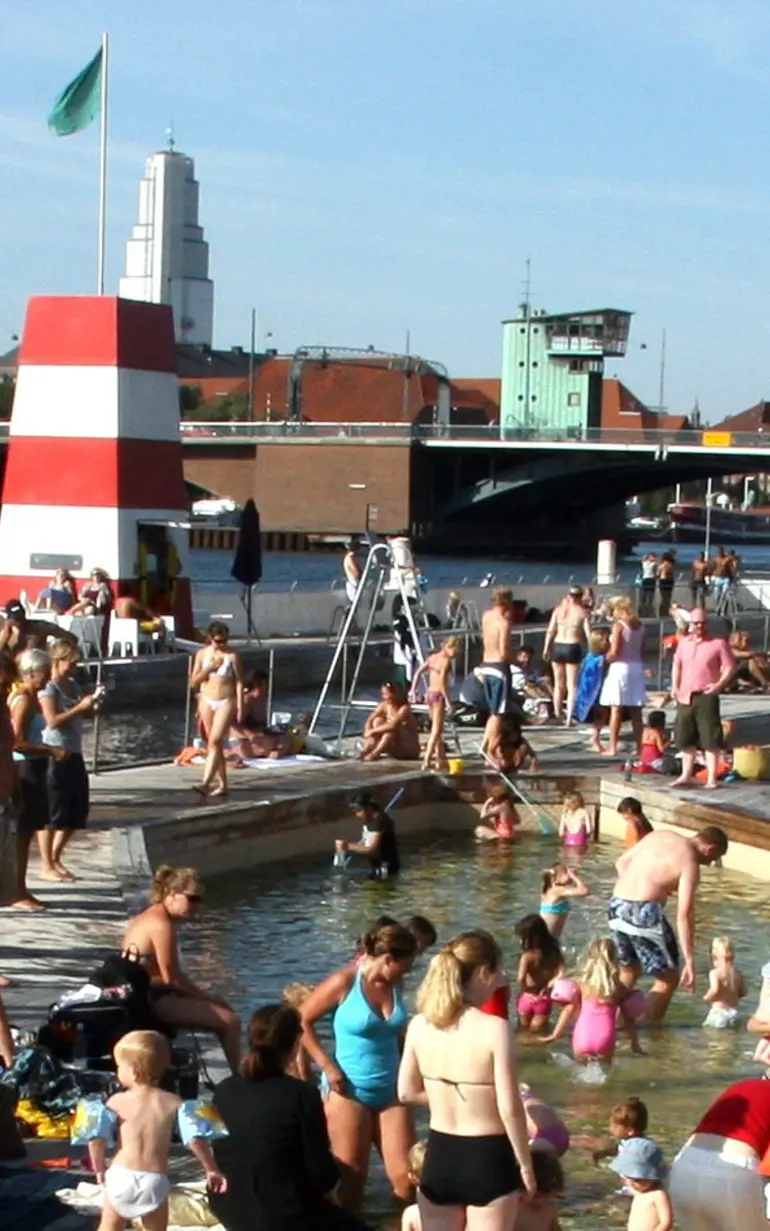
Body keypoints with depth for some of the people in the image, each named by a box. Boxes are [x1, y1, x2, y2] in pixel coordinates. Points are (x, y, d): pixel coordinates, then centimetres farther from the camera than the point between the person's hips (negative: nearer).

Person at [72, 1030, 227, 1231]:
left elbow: (97, 1137, -9)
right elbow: (195, 1138, -7)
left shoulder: (118, 1102, -3)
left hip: (121, 1177, 0)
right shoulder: (173, 1103, -1)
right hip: (154, 1181, 0)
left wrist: (99, 1168, 6)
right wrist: (211, 1169, 3)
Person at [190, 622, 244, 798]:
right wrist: (209, 668, -12)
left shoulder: (232, 656, -6)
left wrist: (240, 708, -8)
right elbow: (193, 682, 3)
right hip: (207, 702, 5)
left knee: (215, 742, -15)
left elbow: (239, 682, -4)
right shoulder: (202, 654, 4)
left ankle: (205, 783, -24)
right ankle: (222, 784, 17)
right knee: (214, 745, 9)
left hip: (225, 703, -5)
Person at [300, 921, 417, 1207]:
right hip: (349, 1090, -5)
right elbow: (302, 1021, -6)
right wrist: (327, 1066, -11)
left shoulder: (395, 983, 2)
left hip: (390, 1091, 5)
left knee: (407, 1180, 0)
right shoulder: (344, 982, -13)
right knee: (350, 1183, 2)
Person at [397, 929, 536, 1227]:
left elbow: (407, 1092, 7)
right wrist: (525, 1164, -6)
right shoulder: (494, 1028, -18)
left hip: (439, 1155, 5)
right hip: (487, 1158, -5)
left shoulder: (420, 1025, -3)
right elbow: (509, 1108, -18)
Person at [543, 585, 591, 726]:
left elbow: (550, 631, 0)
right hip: (573, 648, -3)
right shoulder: (582, 612, -3)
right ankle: (569, 718, -4)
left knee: (559, 685, 15)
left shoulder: (558, 609, 3)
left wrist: (546, 649, 6)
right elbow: (588, 634, -6)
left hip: (557, 646, 3)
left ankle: (557, 716, 22)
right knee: (572, 686, 3)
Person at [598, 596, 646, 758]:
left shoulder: (618, 625, -11)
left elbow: (614, 652, -15)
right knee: (636, 712, 9)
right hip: (637, 667, 6)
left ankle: (612, 747, -2)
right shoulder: (639, 626, 7)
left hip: (620, 667, -6)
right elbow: (641, 649, 8)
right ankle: (639, 747, 12)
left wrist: (605, 659, 2)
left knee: (616, 710, -2)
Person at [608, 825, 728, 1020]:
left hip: (616, 906, 7)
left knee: (629, 971, 26)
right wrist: (690, 962, -12)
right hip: (645, 912, -7)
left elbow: (622, 863, 21)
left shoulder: (658, 835, 14)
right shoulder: (690, 864, -6)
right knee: (669, 978, 8)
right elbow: (684, 916, -13)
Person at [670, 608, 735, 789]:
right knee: (685, 738, 11)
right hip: (685, 697, 6)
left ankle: (711, 778, -4)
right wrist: (675, 686, 11)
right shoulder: (684, 642, 13)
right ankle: (686, 775, 22)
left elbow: (730, 667, -5)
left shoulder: (718, 643, -4)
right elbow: (677, 665, 23)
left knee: (710, 738, -6)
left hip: (706, 697, -6)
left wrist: (719, 685, -18)